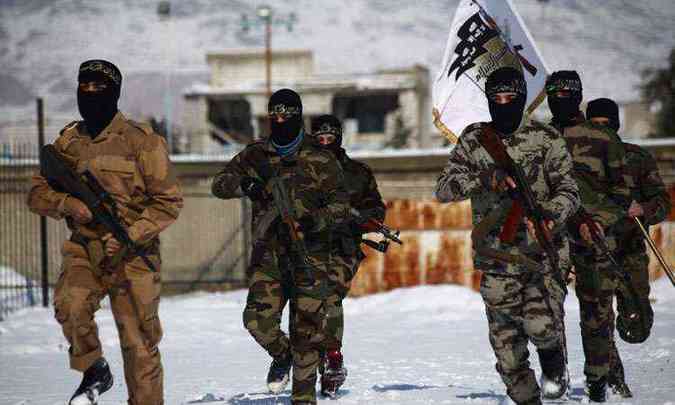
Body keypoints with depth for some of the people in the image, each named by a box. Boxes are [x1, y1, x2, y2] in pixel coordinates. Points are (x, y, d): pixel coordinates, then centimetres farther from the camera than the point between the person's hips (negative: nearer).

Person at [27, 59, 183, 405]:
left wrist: (130, 236, -17)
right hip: (84, 250, 3)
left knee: (139, 343, 0)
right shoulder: (68, 142, 7)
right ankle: (94, 372, -3)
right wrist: (68, 204, -11)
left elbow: (169, 201, -5)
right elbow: (38, 194, 11)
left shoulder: (140, 141, -5)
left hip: (132, 253, -3)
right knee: (69, 304, -26)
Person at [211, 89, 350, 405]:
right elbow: (219, 185, 7)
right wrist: (245, 183, -14)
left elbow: (341, 206, -1)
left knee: (306, 328, -5)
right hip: (268, 250, 2)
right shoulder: (256, 155, 12)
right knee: (258, 317, -15)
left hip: (309, 253, -2)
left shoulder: (320, 159, 2)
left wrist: (315, 221, -20)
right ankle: (282, 356, 16)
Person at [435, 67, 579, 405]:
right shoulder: (474, 139, 6)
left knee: (539, 324, -23)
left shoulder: (546, 139, 3)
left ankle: (553, 357, 10)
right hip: (496, 258, 2)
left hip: (543, 253, -2)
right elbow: (443, 189, -2)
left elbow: (568, 190, 2)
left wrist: (550, 215, -19)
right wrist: (484, 179, -19)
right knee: (506, 347, 2)